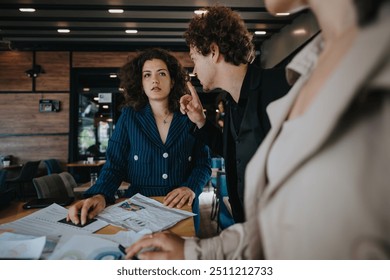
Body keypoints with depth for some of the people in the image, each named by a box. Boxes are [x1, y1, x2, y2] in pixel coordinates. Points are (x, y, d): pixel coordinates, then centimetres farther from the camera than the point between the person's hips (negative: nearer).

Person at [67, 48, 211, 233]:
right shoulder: (129, 117, -2)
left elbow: (203, 162, 0)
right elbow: (114, 166, -6)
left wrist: (191, 188, -20)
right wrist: (100, 195, -26)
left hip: (183, 209, 1)